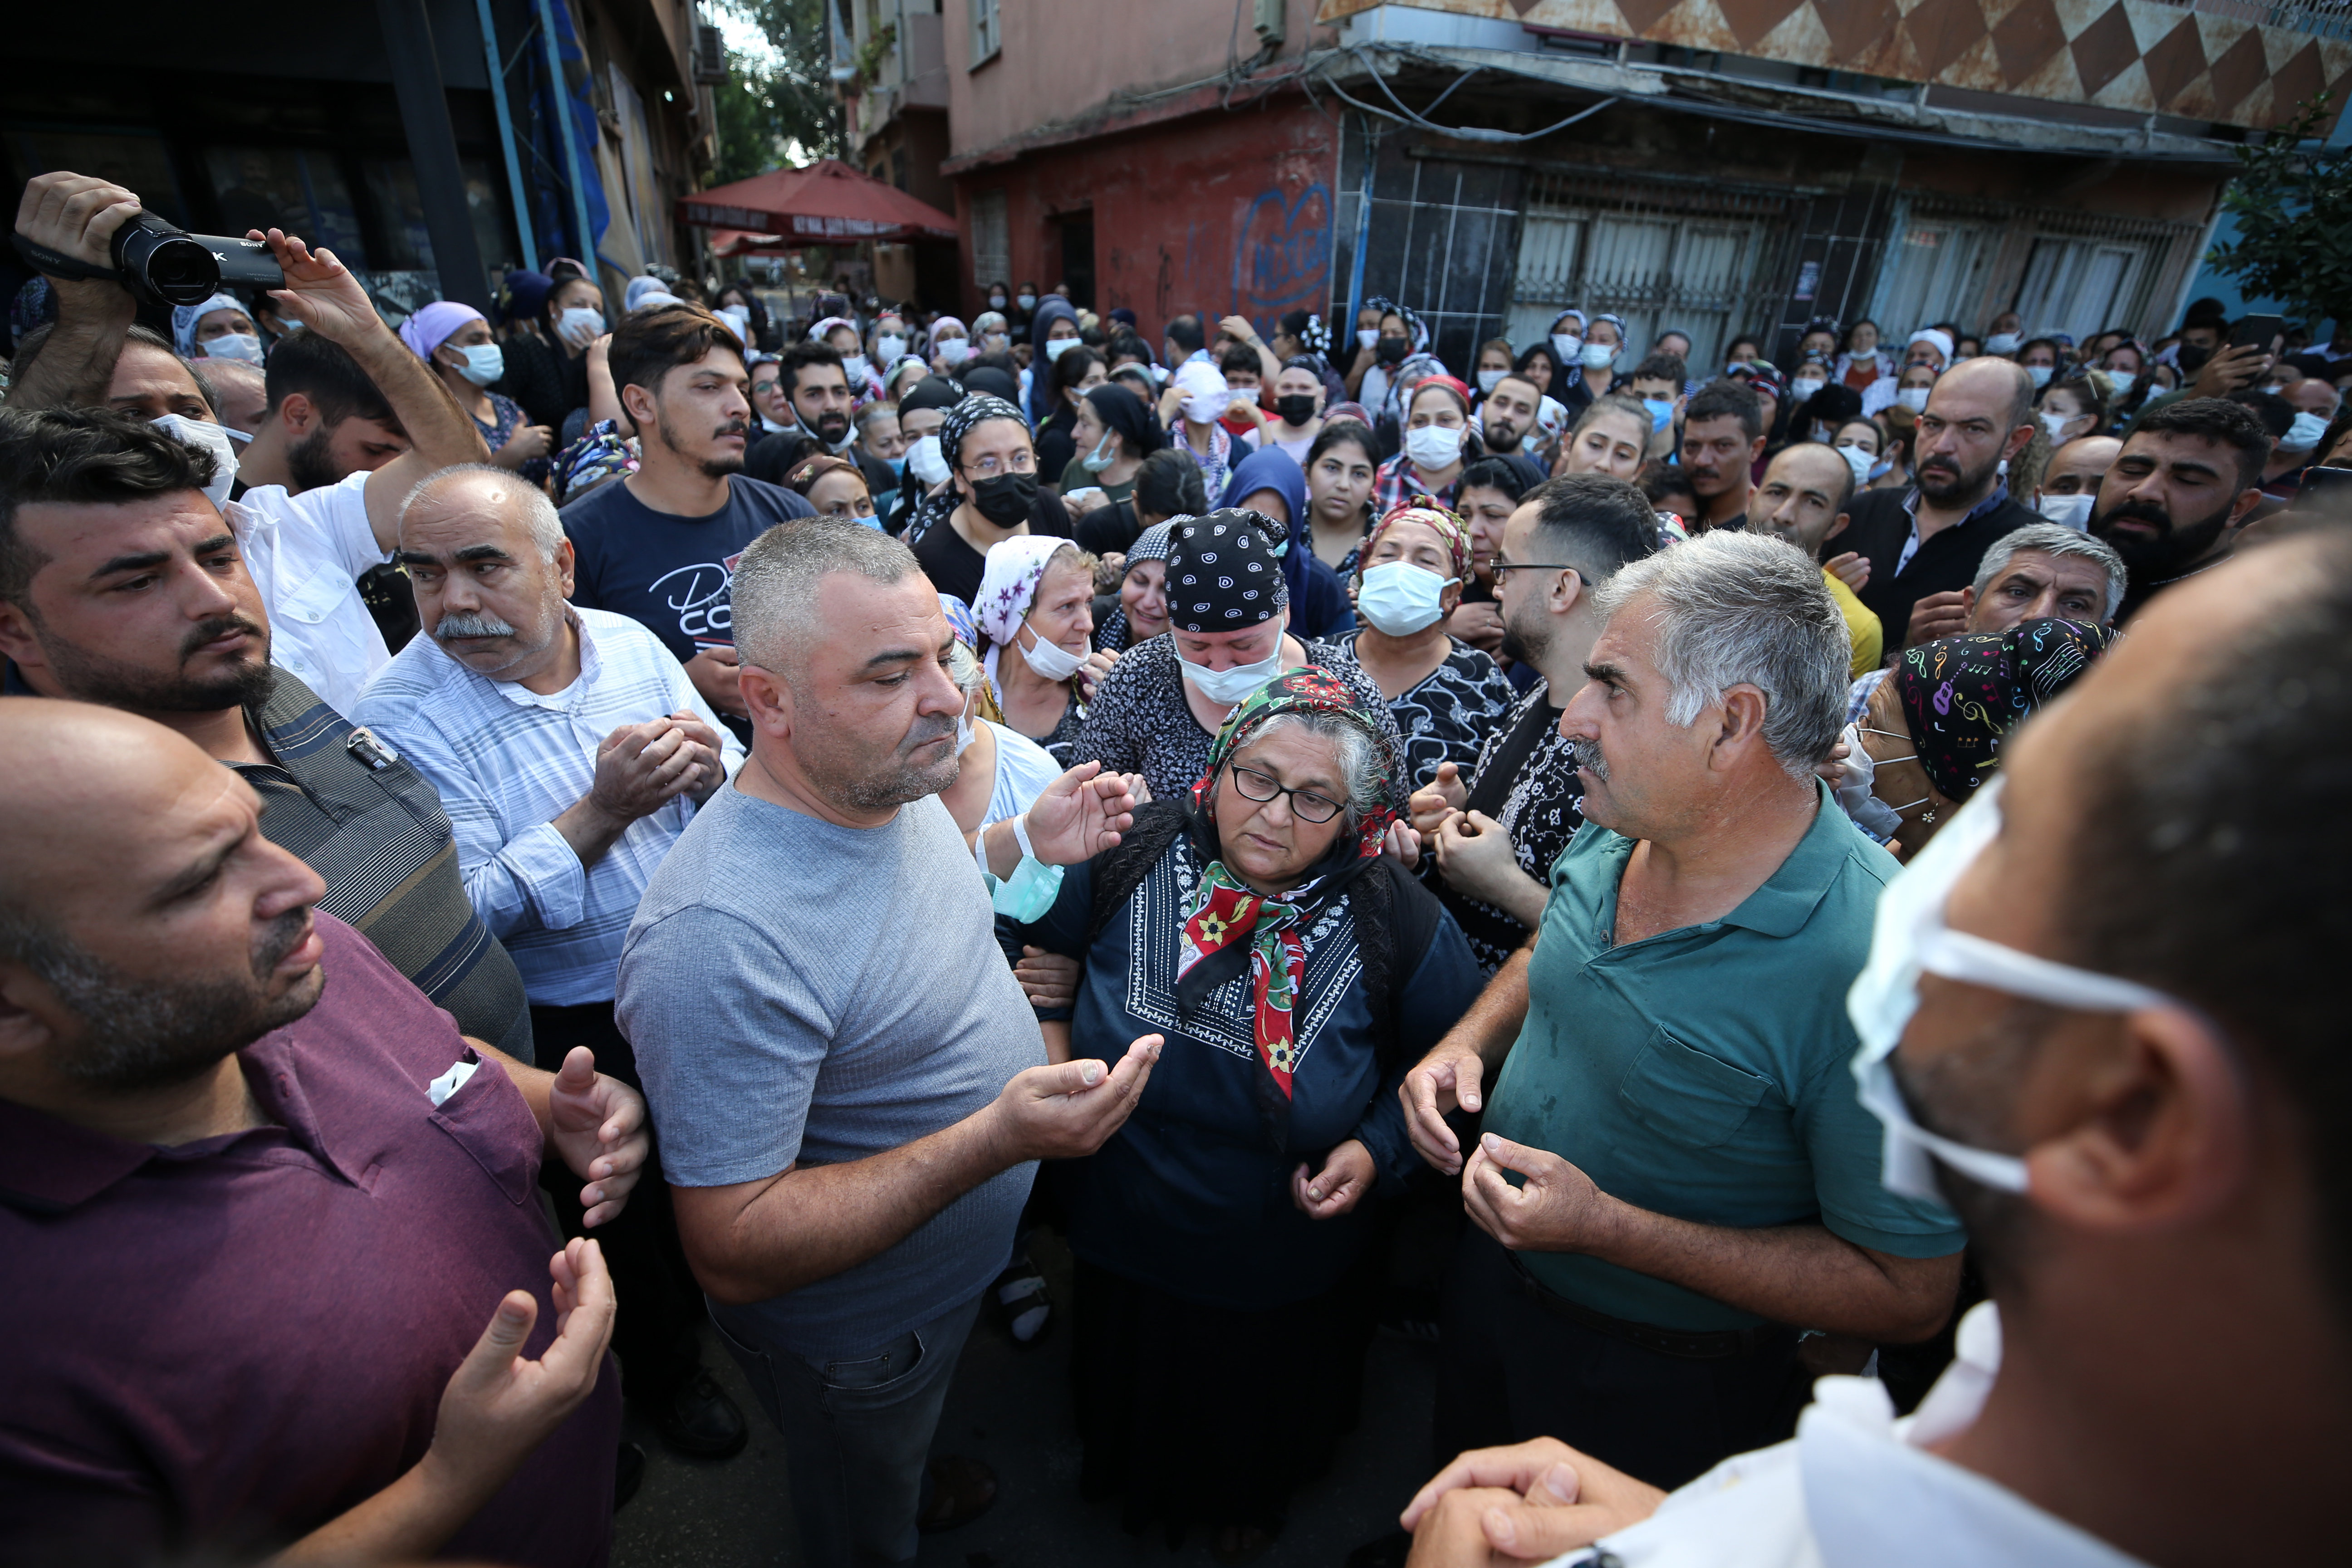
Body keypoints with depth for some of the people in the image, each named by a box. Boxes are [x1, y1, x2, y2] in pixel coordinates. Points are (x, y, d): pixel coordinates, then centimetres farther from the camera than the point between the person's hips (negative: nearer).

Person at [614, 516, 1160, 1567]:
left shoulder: (885, 783, -13)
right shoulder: (722, 937, -40)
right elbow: (732, 1253, -33)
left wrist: (1024, 845, -6)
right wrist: (996, 1138, -42)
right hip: (862, 1336, -7)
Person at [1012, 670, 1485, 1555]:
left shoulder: (1399, 924, -22)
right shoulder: (1134, 855, -18)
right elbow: (1037, 943, 1)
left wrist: (1376, 1149, -18)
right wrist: (1053, 1040, -12)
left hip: (1282, 1277, -1)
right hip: (1121, 1242, 2)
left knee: (1265, 1414, 30)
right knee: (1131, 1385, 33)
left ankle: (1255, 1495, 66)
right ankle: (1121, 1468, 69)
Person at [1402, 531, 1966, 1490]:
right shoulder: (1625, 826, -12)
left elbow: (1908, 1295, -25)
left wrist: (1607, 1228, -30)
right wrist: (1467, 1043, -10)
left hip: (1659, 1388, -6)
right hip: (1492, 1279, 6)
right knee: (1460, 1507, 33)